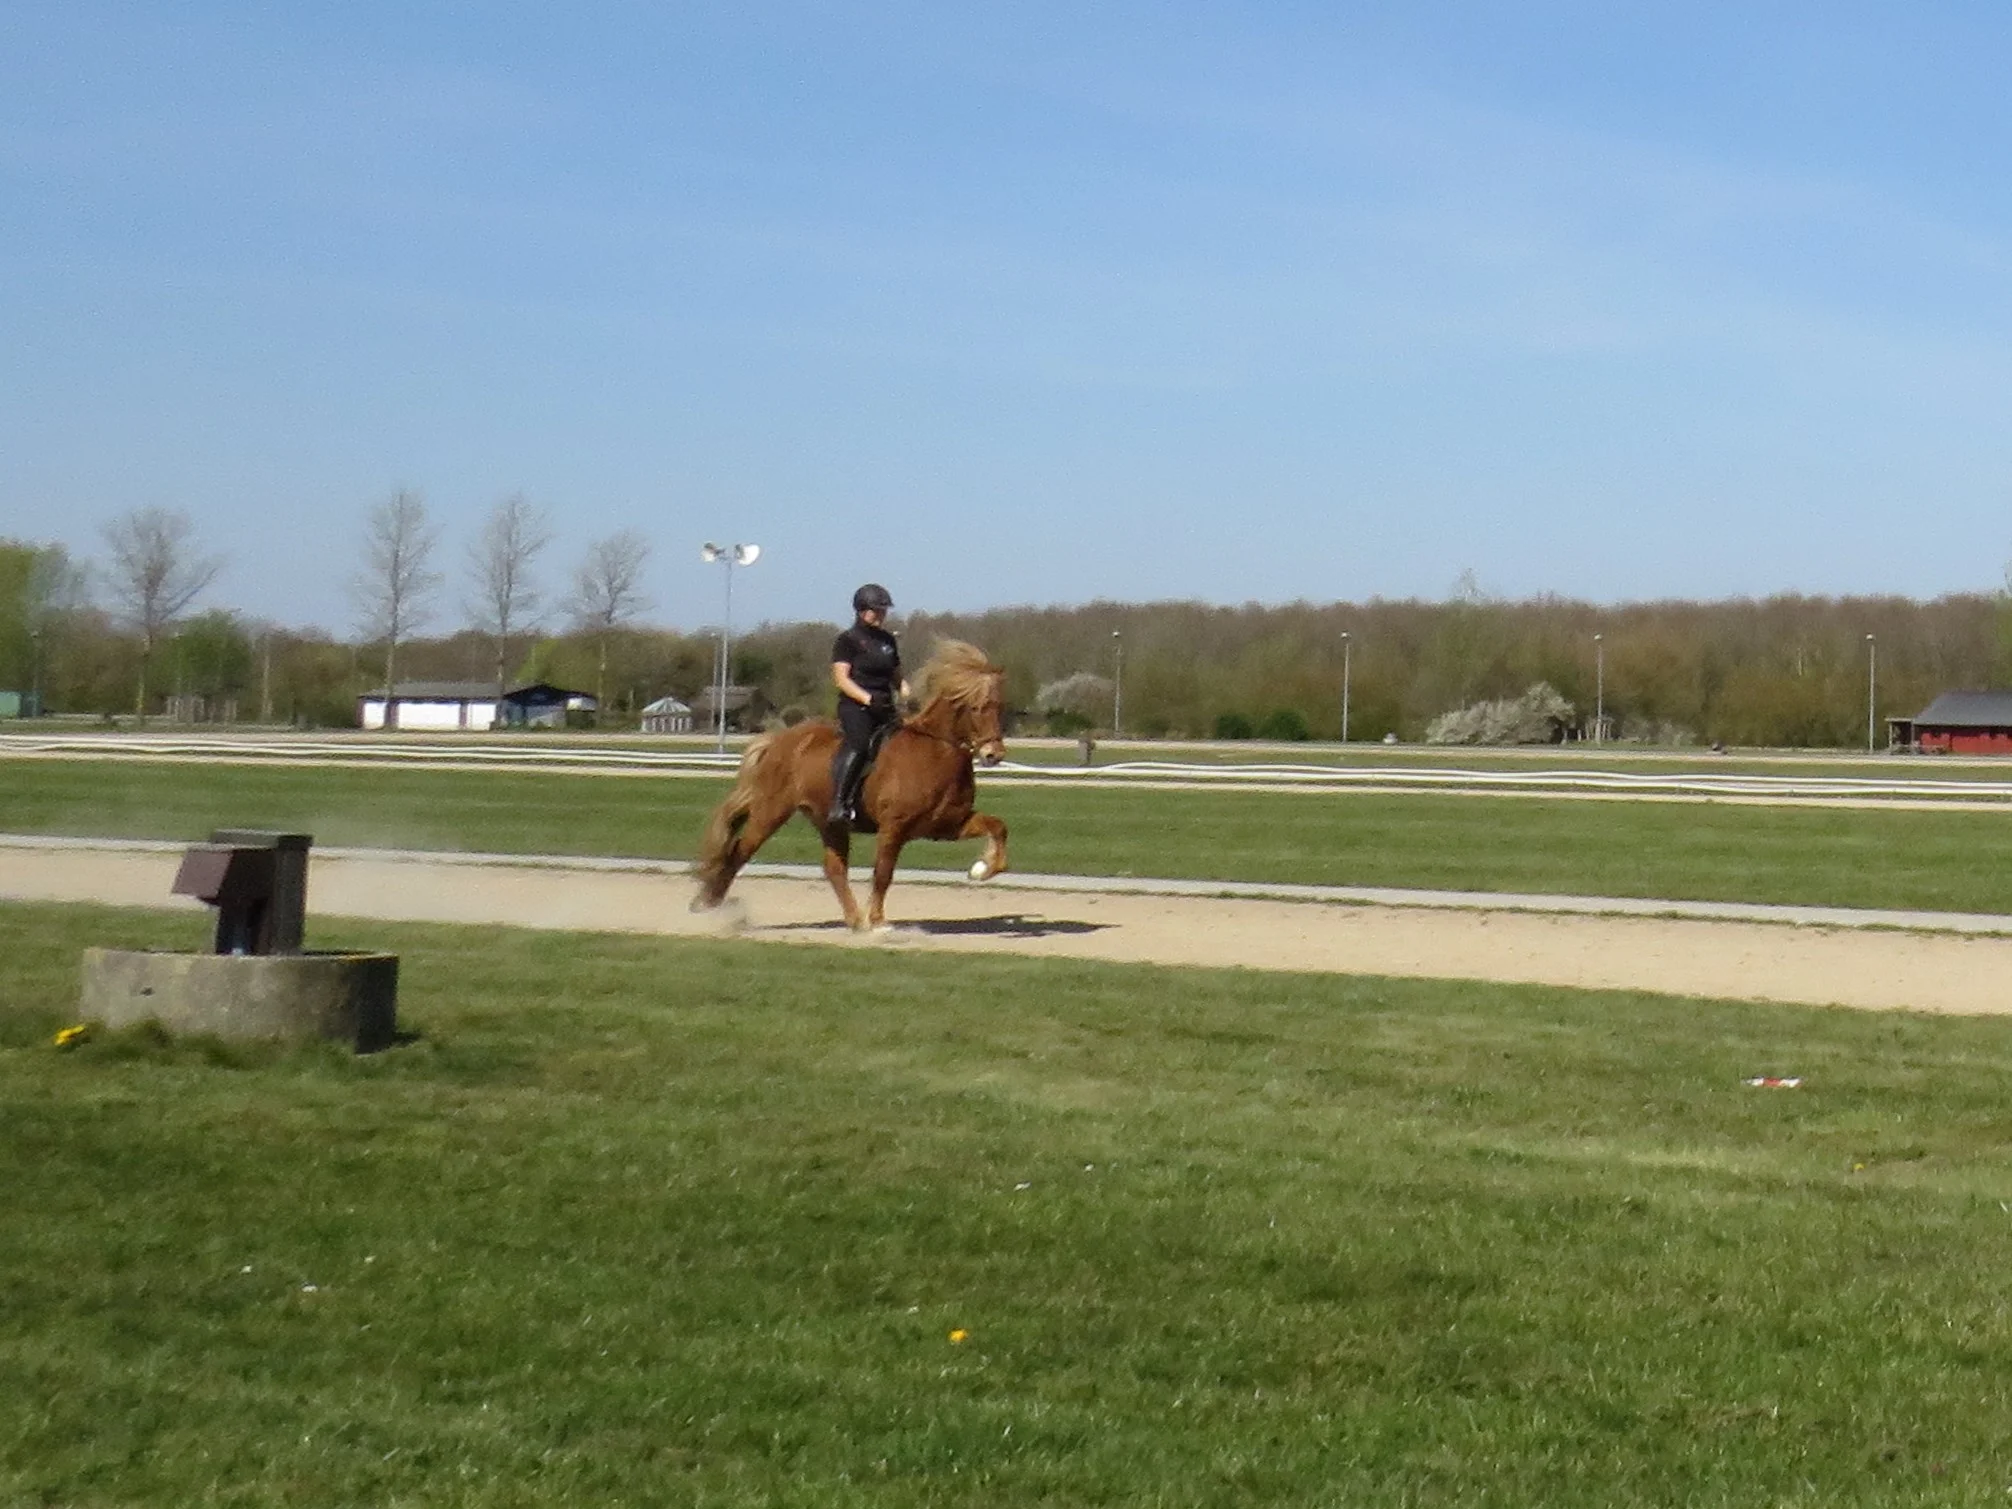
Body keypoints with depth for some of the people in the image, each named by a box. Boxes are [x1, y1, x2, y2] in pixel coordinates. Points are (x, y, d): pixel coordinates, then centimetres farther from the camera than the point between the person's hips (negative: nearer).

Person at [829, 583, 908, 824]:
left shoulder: (888, 641, 20)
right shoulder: (847, 641, 1)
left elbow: (896, 677, 26)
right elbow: (841, 679, -9)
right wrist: (868, 699, -22)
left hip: (884, 708, 7)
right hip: (855, 706, -7)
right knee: (858, 743, -32)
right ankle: (838, 803, -35)